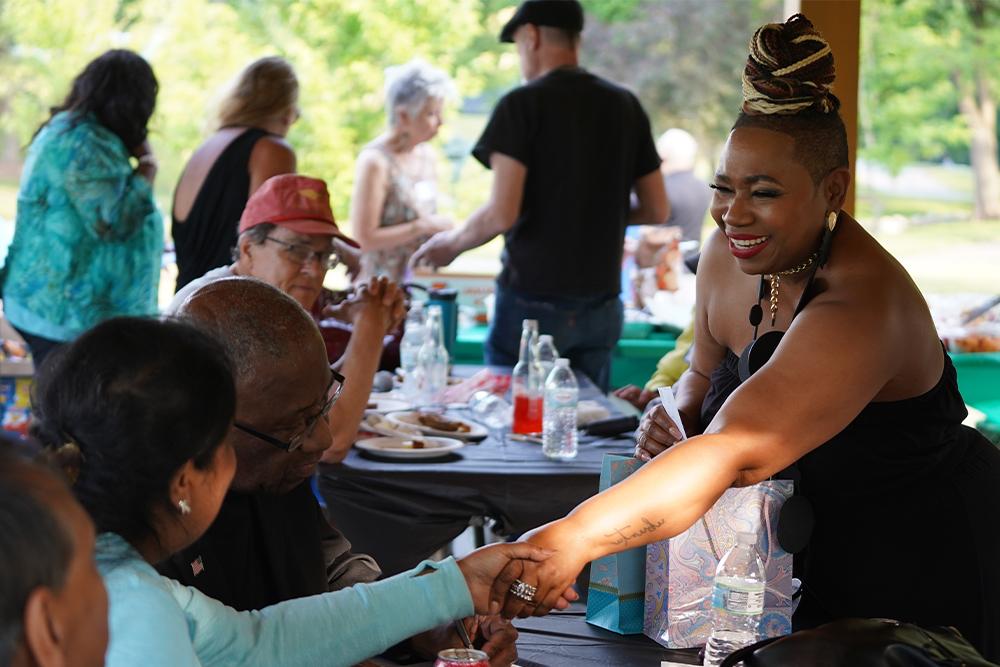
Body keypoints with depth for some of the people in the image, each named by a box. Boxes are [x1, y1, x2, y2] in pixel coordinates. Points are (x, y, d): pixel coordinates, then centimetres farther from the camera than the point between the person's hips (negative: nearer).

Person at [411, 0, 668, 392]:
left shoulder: (522, 105, -9)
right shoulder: (625, 106, 6)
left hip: (534, 302, -5)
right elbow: (657, 211, 9)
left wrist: (451, 244, 2)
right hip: (602, 303, 5)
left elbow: (502, 213, -16)